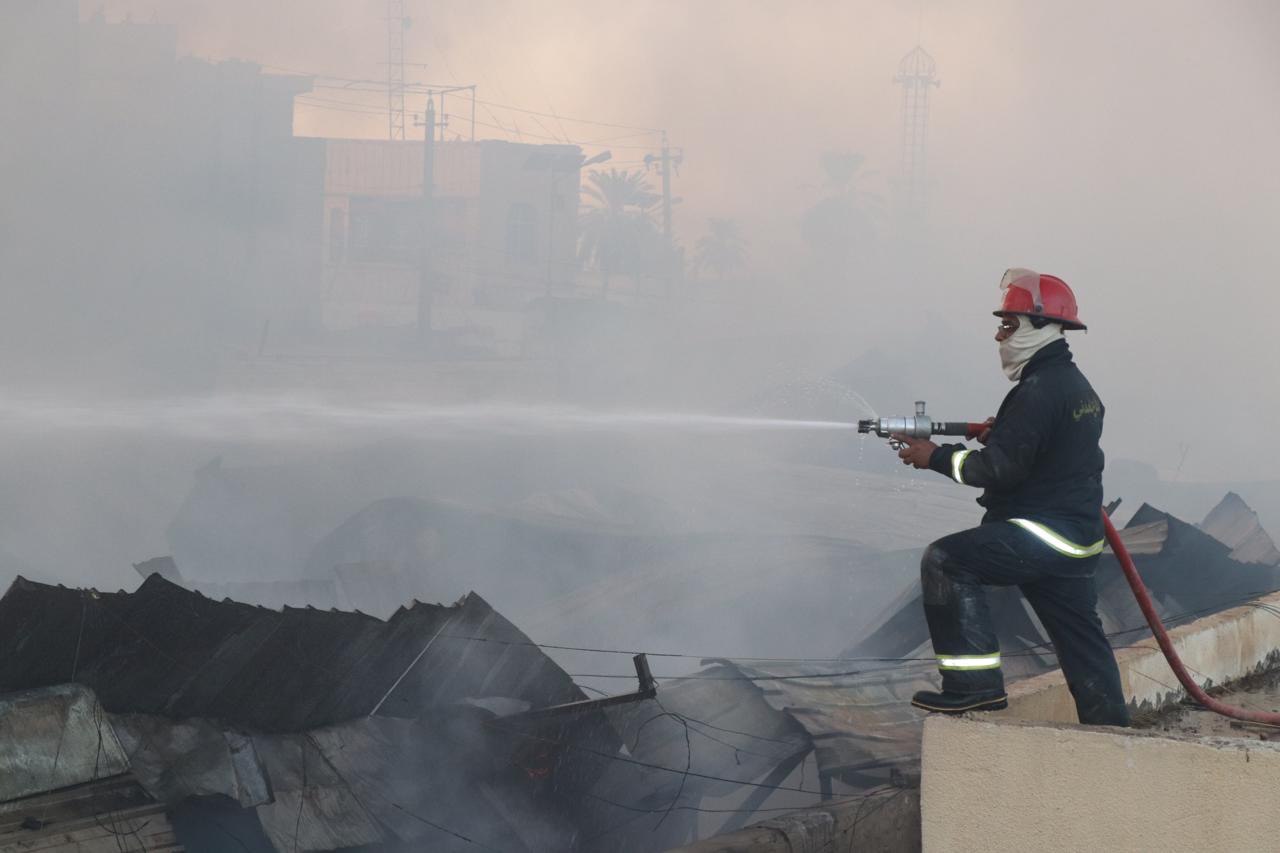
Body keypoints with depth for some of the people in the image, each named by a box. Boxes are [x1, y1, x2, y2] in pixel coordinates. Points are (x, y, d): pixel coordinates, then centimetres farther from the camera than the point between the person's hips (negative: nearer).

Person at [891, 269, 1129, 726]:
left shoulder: (1041, 390, -17)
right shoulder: (1074, 384, 16)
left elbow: (1003, 467, -22)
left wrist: (936, 457, -12)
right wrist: (996, 434, 10)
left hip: (1043, 531, -10)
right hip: (1077, 536, 10)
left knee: (944, 561, -16)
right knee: (1080, 638, 16)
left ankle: (976, 683, -17)